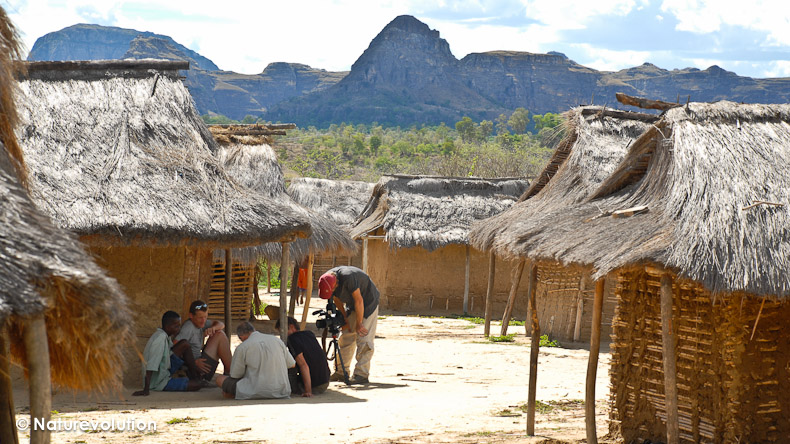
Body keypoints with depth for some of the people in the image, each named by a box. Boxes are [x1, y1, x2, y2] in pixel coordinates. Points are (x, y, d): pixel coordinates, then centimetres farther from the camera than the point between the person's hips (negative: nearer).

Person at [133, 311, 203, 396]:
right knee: (196, 385, -17)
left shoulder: (166, 336, 2)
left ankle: (195, 375, 9)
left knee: (185, 345, 1)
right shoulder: (160, 338, -25)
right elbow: (151, 364, -32)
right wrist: (146, 390, -36)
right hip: (159, 383, -9)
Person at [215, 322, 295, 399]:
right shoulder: (276, 340, 8)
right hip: (281, 391, 4)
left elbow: (235, 375, 3)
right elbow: (291, 364, 18)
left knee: (220, 379, 12)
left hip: (256, 393, -4)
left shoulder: (242, 347, -5)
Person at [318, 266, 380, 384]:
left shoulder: (348, 277, -36)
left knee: (363, 339, -13)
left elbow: (359, 301, -28)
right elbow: (338, 301, 3)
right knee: (345, 337, 5)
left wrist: (359, 324, -19)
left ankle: (362, 374, -14)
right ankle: (341, 372, 12)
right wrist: (344, 320, 2)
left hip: (368, 303, -7)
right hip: (351, 305, 7)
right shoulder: (327, 281, -12)